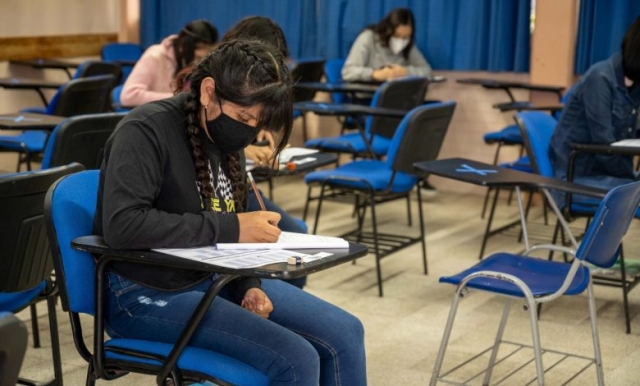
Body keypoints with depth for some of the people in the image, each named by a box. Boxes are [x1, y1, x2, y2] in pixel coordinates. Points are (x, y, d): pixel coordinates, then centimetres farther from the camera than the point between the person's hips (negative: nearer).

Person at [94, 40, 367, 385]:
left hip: (216, 279, 8)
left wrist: (249, 286, -5)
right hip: (147, 295, -8)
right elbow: (122, 225, -31)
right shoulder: (146, 131, -18)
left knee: (344, 332, 2)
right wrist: (229, 228, -29)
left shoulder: (225, 137, 6)